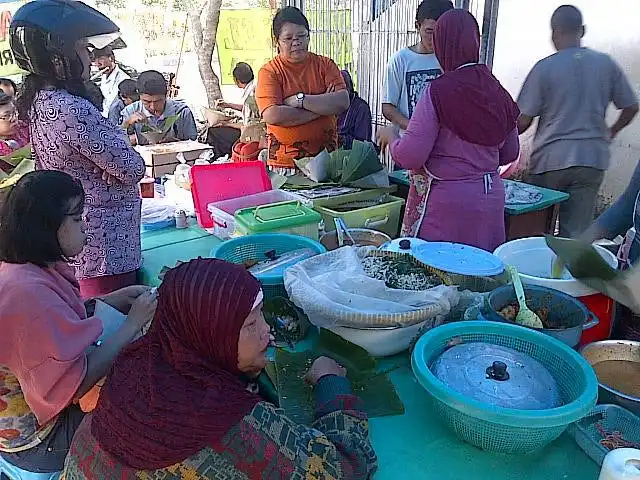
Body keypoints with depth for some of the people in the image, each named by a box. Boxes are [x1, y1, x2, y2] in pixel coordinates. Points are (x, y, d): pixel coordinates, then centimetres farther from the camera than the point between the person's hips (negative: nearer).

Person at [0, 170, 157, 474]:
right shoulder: (26, 292, -34)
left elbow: (54, 320, 11)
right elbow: (77, 383, -33)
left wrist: (107, 301, -2)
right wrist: (134, 323, -25)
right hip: (35, 438, -9)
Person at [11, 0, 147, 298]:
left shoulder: (38, 100, 5)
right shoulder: (73, 110, -25)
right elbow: (133, 170, -20)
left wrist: (113, 139, -7)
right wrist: (118, 139, -1)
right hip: (105, 246, -9)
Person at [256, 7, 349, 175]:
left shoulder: (325, 65, 7)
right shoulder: (269, 72, -1)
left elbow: (343, 103, -7)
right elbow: (272, 115, -16)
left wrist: (299, 100, -13)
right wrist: (323, 106, -10)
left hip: (325, 157, 2)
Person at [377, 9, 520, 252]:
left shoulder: (438, 91, -14)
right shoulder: (497, 92, 5)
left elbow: (410, 157, -16)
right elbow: (510, 153, 15)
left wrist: (390, 135, 3)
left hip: (447, 201, -6)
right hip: (491, 197, 6)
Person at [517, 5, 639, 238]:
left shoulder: (544, 67, -7)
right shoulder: (606, 64, 4)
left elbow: (524, 121, -7)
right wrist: (611, 132, 27)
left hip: (551, 160, -3)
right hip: (593, 160, 3)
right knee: (576, 233, 6)